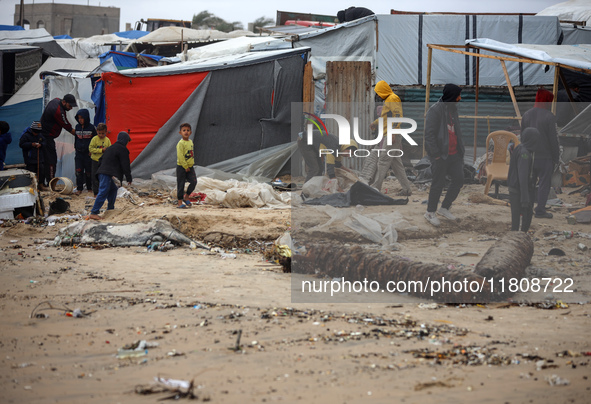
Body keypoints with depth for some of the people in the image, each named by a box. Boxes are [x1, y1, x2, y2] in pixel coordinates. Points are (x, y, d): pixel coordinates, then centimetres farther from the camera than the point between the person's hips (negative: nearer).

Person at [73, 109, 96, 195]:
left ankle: (89, 188, 19)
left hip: (88, 153, -3)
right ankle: (79, 188, 1)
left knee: (88, 171, 5)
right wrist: (75, 147, 13)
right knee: (79, 171, -6)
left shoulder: (91, 127, -5)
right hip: (79, 153, 3)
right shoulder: (77, 127, 6)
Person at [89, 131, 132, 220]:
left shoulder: (111, 147, 25)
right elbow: (125, 165, -4)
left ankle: (110, 209, 26)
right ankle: (94, 213, -22)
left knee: (113, 189, 23)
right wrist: (129, 178, 1)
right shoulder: (122, 149, -3)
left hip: (102, 172, 10)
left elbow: (101, 159, 30)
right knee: (103, 193, -15)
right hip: (107, 173, -10)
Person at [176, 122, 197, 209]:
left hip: (190, 167, 6)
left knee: (194, 181, -6)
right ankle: (180, 203, 6)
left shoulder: (190, 142, 10)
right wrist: (185, 166, -17)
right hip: (181, 167, -6)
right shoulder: (180, 143, -14)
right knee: (181, 185, -1)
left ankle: (186, 197, 13)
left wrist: (191, 164, 11)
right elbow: (180, 156, -18)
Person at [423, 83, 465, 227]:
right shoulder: (435, 110, -12)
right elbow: (429, 134, -15)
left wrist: (460, 149, 15)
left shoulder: (453, 109, 15)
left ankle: (444, 208, 19)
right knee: (438, 183, -2)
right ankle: (430, 212, 12)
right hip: (441, 154, -8)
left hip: (454, 153, 8)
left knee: (459, 179, 4)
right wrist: (435, 154, -19)